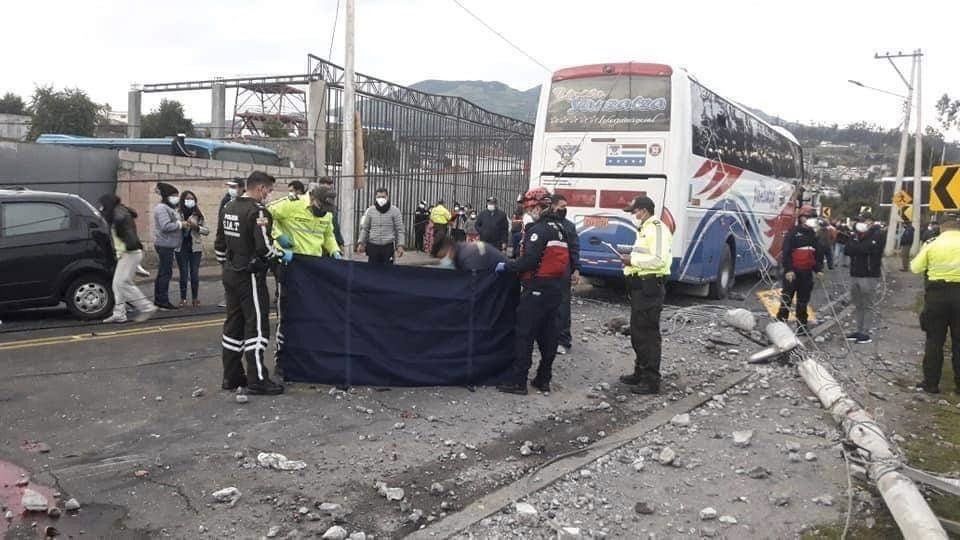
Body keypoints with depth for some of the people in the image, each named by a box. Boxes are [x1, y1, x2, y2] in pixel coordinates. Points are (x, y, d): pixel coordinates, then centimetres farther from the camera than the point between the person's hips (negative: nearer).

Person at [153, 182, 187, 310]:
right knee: (166, 273, -8)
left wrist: (182, 223, 6)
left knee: (162, 272, 14)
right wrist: (181, 224, -16)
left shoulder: (169, 208, 20)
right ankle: (163, 301, -5)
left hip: (167, 245, 11)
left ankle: (158, 300, 21)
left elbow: (172, 223, 23)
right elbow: (165, 226, -24)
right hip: (165, 245, -11)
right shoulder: (162, 208, -14)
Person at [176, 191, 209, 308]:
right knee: (183, 273, 4)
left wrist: (196, 227, -14)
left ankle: (195, 298, 12)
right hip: (181, 247, -1)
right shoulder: (178, 214, -1)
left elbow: (207, 231, 2)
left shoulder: (199, 214, 3)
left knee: (195, 273, 1)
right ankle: (183, 298, 13)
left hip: (195, 247, 1)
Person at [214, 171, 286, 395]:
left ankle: (231, 376, 20)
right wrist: (283, 255, -5)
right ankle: (257, 379, -1)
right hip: (250, 276, -9)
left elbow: (219, 244, 17)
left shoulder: (229, 208, 11)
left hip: (230, 274, 9)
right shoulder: (258, 211, -17)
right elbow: (264, 248, -23)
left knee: (233, 324, 13)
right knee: (257, 324, -3)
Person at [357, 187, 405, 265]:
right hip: (373, 246, 1)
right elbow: (364, 228, 11)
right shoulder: (369, 211, 6)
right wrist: (361, 243, 1)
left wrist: (400, 245, -6)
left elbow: (399, 230, 2)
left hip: (388, 247, -1)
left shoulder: (395, 211, 1)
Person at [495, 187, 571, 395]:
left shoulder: (539, 229, -14)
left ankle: (518, 381, -1)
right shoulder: (559, 228, 14)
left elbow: (529, 260, -22)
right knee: (548, 335, 12)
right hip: (556, 288, 9)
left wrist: (506, 266, -10)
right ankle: (543, 379, 19)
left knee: (525, 335, -3)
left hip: (537, 288, -9)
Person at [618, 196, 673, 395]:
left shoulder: (657, 228, -14)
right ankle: (640, 373, 29)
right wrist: (631, 259, 9)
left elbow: (658, 260, -23)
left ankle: (651, 381, 0)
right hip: (641, 286, 11)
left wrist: (633, 260, -15)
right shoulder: (644, 229, 19)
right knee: (637, 331, 17)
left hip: (650, 287, -11)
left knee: (648, 333, -6)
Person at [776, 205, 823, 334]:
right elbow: (786, 252, -12)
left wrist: (818, 269, 7)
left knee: (803, 300, 11)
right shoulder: (793, 233, -5)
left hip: (807, 273, 6)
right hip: (792, 272, -6)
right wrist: (788, 269, -19)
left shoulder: (813, 235, 14)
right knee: (787, 299, -3)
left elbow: (818, 254, 18)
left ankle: (802, 326, 18)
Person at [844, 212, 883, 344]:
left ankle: (865, 333, 2)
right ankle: (859, 330, 19)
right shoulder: (855, 235, 13)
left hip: (869, 275, -6)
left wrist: (854, 248, -5)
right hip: (854, 274, 6)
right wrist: (855, 238, -12)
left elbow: (869, 248, -19)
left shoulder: (878, 235, -4)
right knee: (857, 305, 11)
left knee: (867, 306, -2)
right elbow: (846, 250, 2)